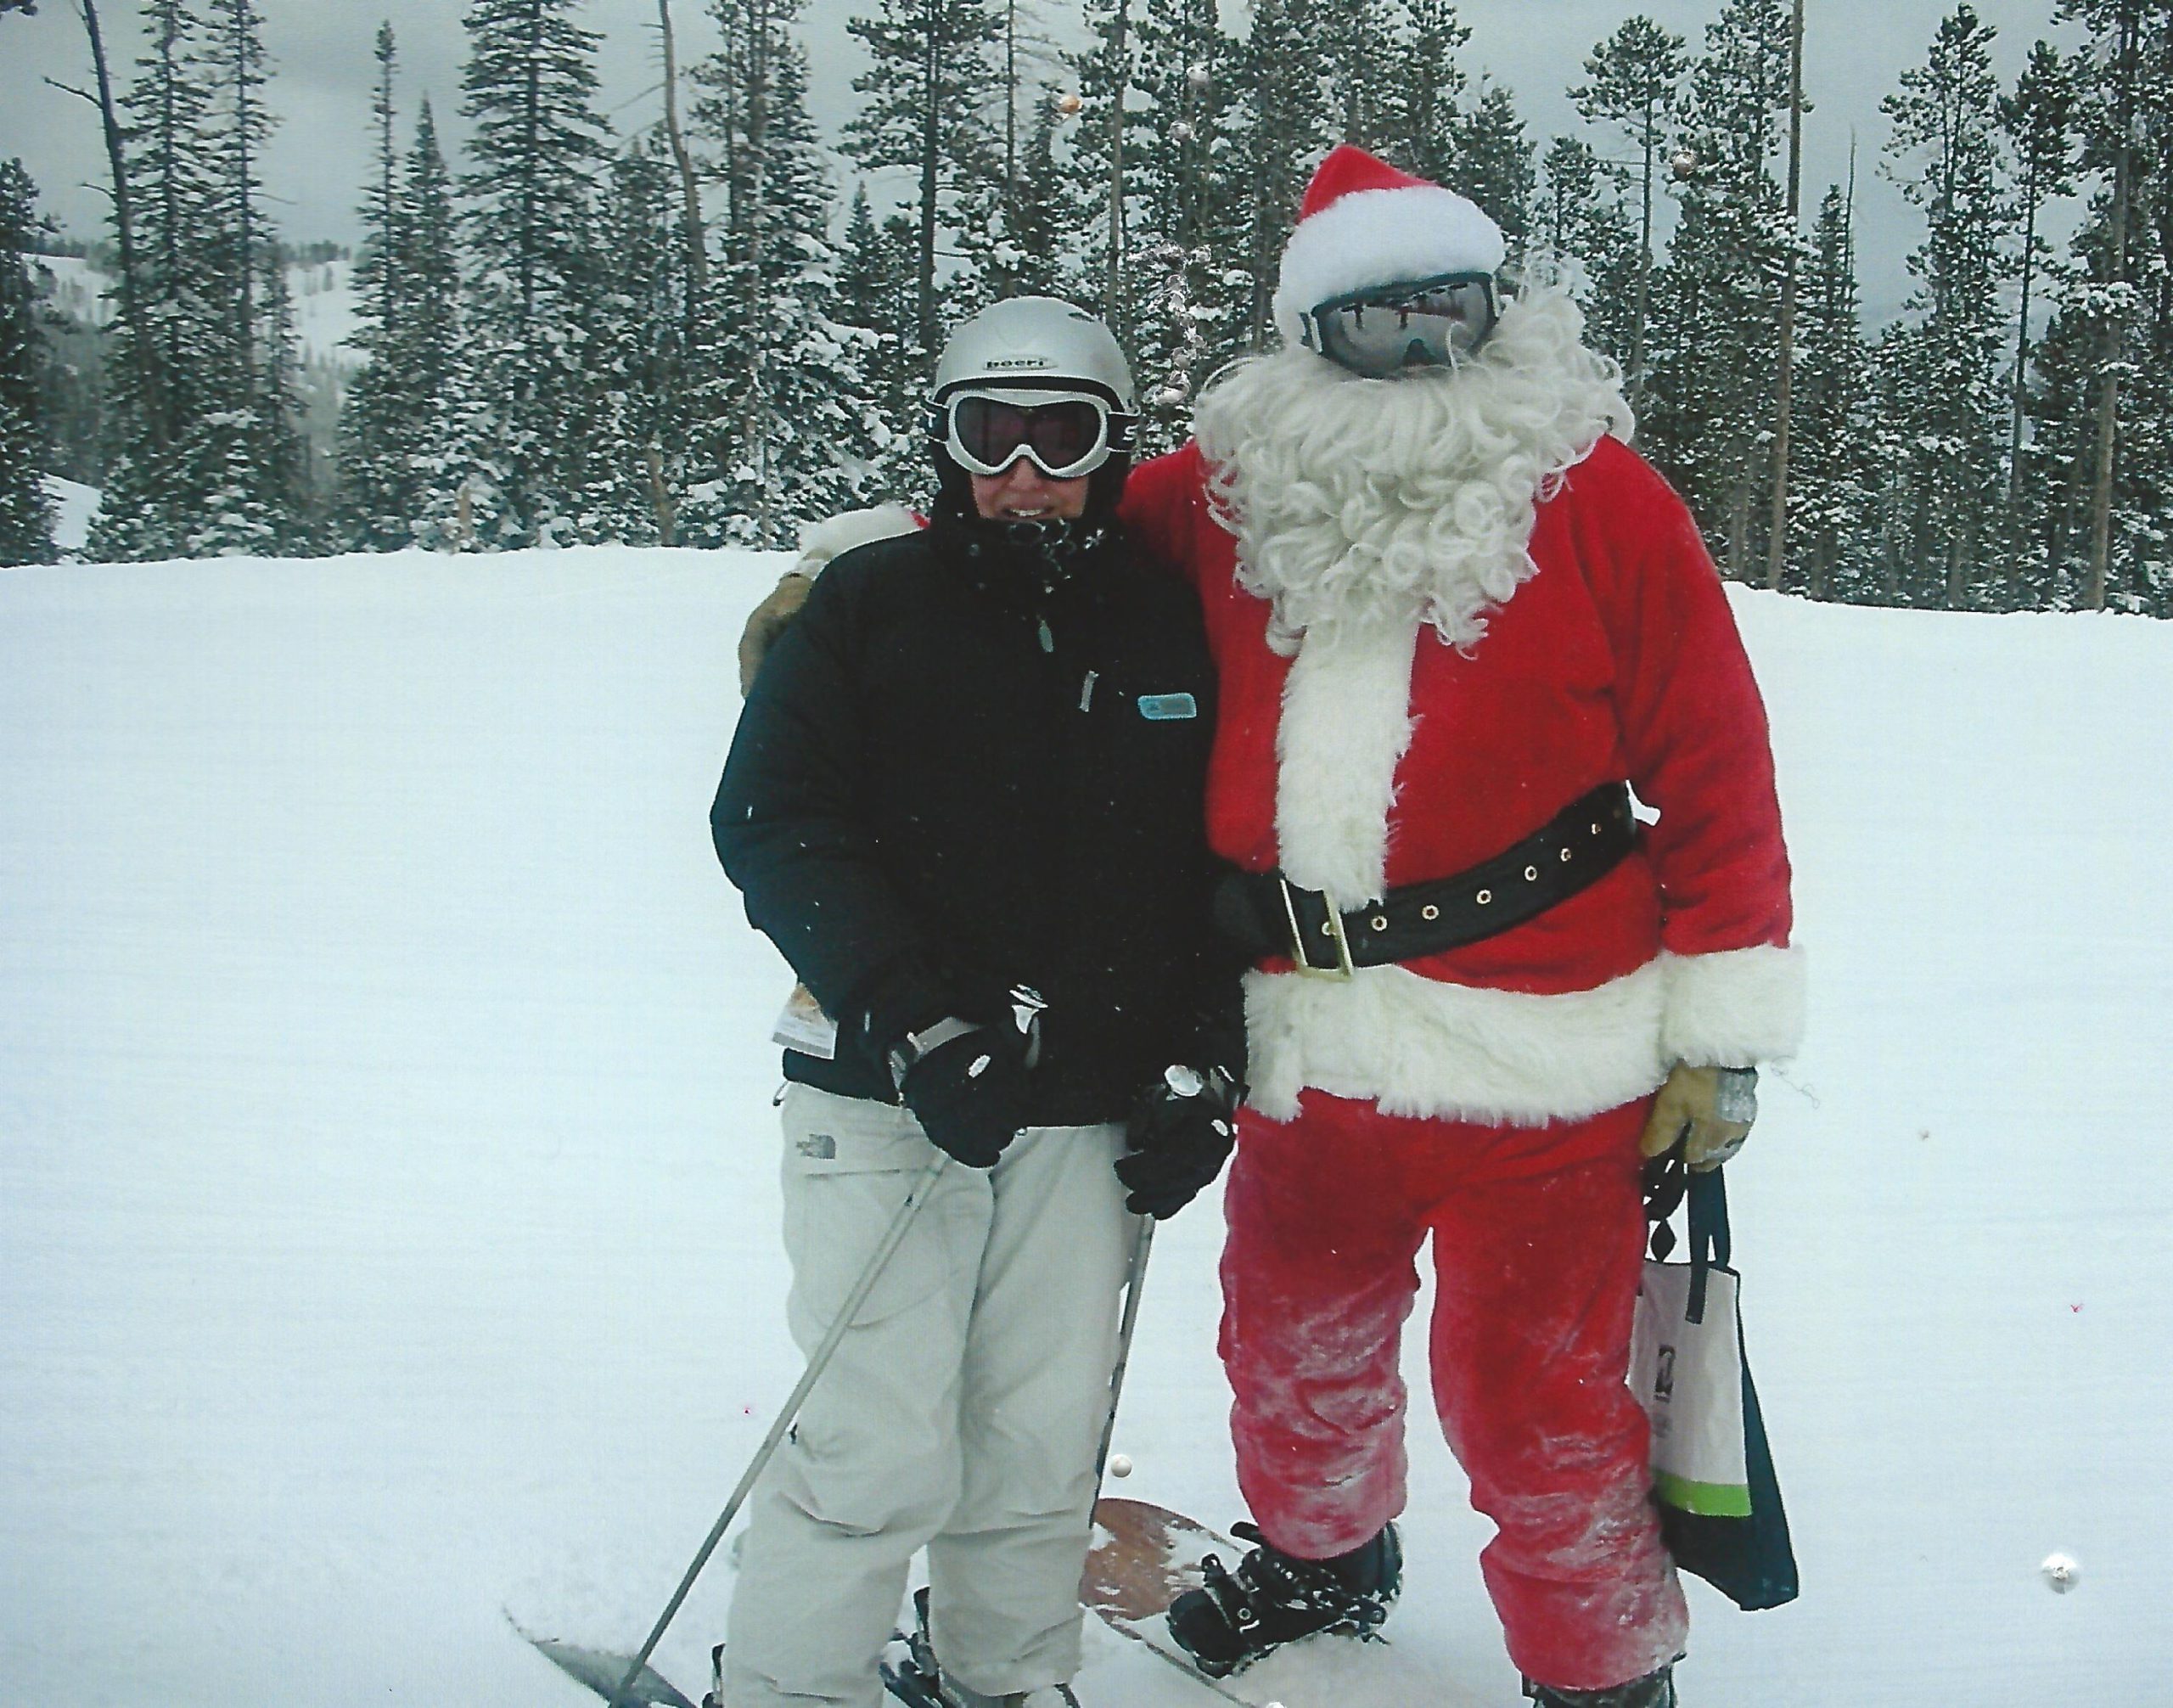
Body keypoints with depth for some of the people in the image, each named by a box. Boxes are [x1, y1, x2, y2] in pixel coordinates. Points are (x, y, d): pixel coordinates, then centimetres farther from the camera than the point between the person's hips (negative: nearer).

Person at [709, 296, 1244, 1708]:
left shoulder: (1171, 625, 10)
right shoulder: (872, 602, 1)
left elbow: (1222, 858, 13)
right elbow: (772, 822, -6)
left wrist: (1202, 1065, 3)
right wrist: (921, 1023, -16)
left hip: (1091, 1114, 3)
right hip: (887, 1103, -3)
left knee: (1044, 1448, 8)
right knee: (884, 1454, -6)